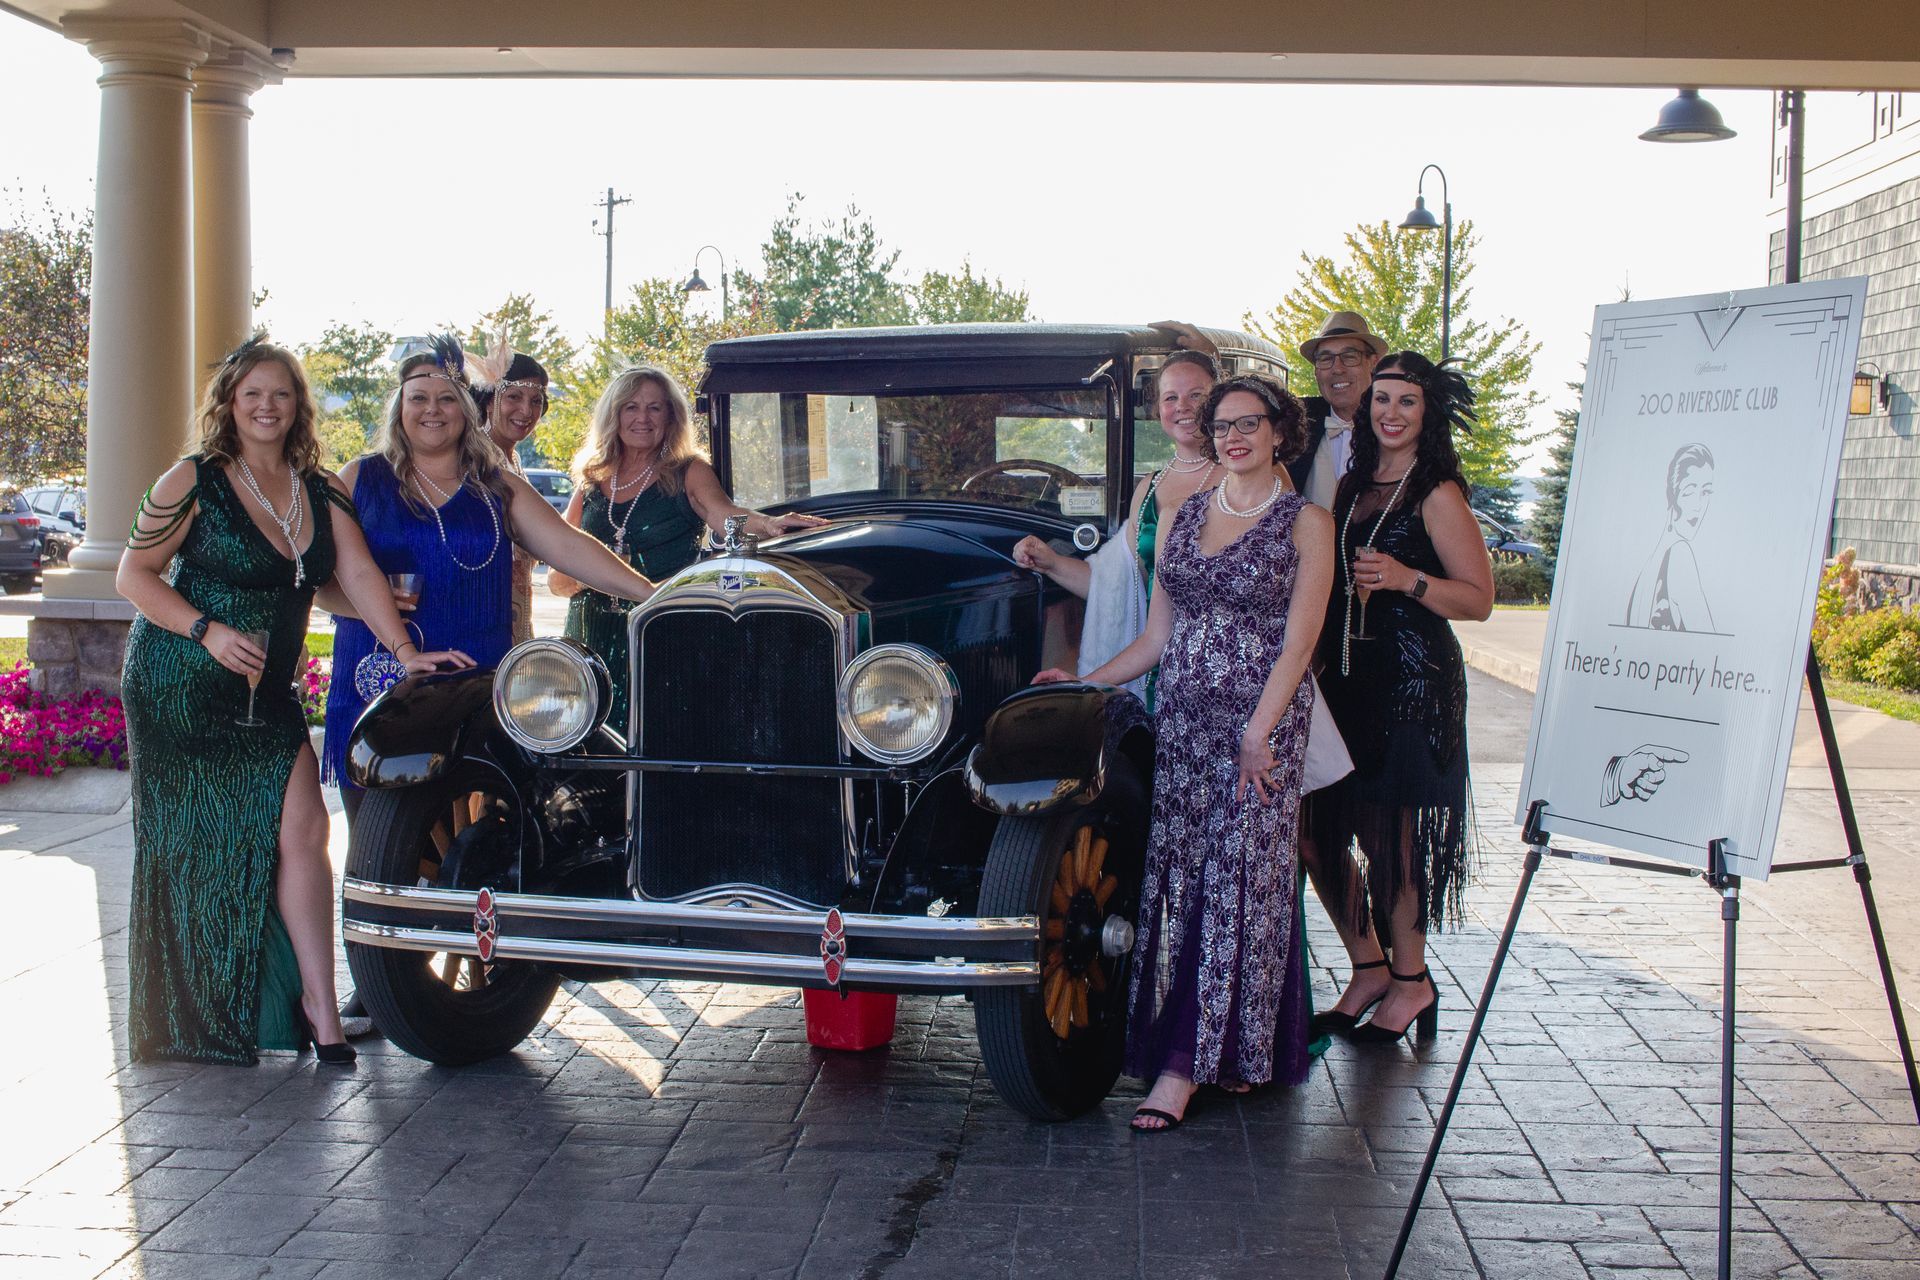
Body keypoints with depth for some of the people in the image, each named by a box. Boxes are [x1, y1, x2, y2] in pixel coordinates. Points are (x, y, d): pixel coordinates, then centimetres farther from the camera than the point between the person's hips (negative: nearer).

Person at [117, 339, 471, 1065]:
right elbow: (134, 575, -7)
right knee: (192, 843, 3)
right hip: (181, 685, -4)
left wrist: (404, 650, -16)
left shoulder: (319, 494, 6)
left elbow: (359, 575, -3)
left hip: (266, 693, 4)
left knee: (301, 827, -7)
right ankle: (188, 1024, 17)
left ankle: (317, 1004, -2)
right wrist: (210, 631, -19)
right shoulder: (195, 481, -6)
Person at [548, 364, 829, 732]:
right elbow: (556, 579, 12)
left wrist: (768, 523, -37)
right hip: (590, 641, 3)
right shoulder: (591, 483, 13)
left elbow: (722, 514, -17)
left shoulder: (688, 473, 4)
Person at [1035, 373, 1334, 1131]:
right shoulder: (1184, 515, 13)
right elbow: (1157, 636, 15)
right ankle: (1219, 1052, 9)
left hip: (1264, 719, -5)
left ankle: (1185, 1064, -7)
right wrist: (1084, 684, 8)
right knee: (1176, 879, 1)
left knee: (1237, 879, -7)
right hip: (1180, 717, 5)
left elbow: (1297, 642, -8)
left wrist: (1258, 735, -16)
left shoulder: (1306, 523, -1)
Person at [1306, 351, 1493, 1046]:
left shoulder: (1436, 494, -5)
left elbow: (1479, 598, -8)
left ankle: (1411, 980, 17)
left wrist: (1407, 579, -20)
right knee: (1321, 828, 3)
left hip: (1412, 680, -6)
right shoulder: (1351, 487, 14)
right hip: (1344, 673, 6)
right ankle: (1368, 967, 21)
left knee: (1389, 834, -1)